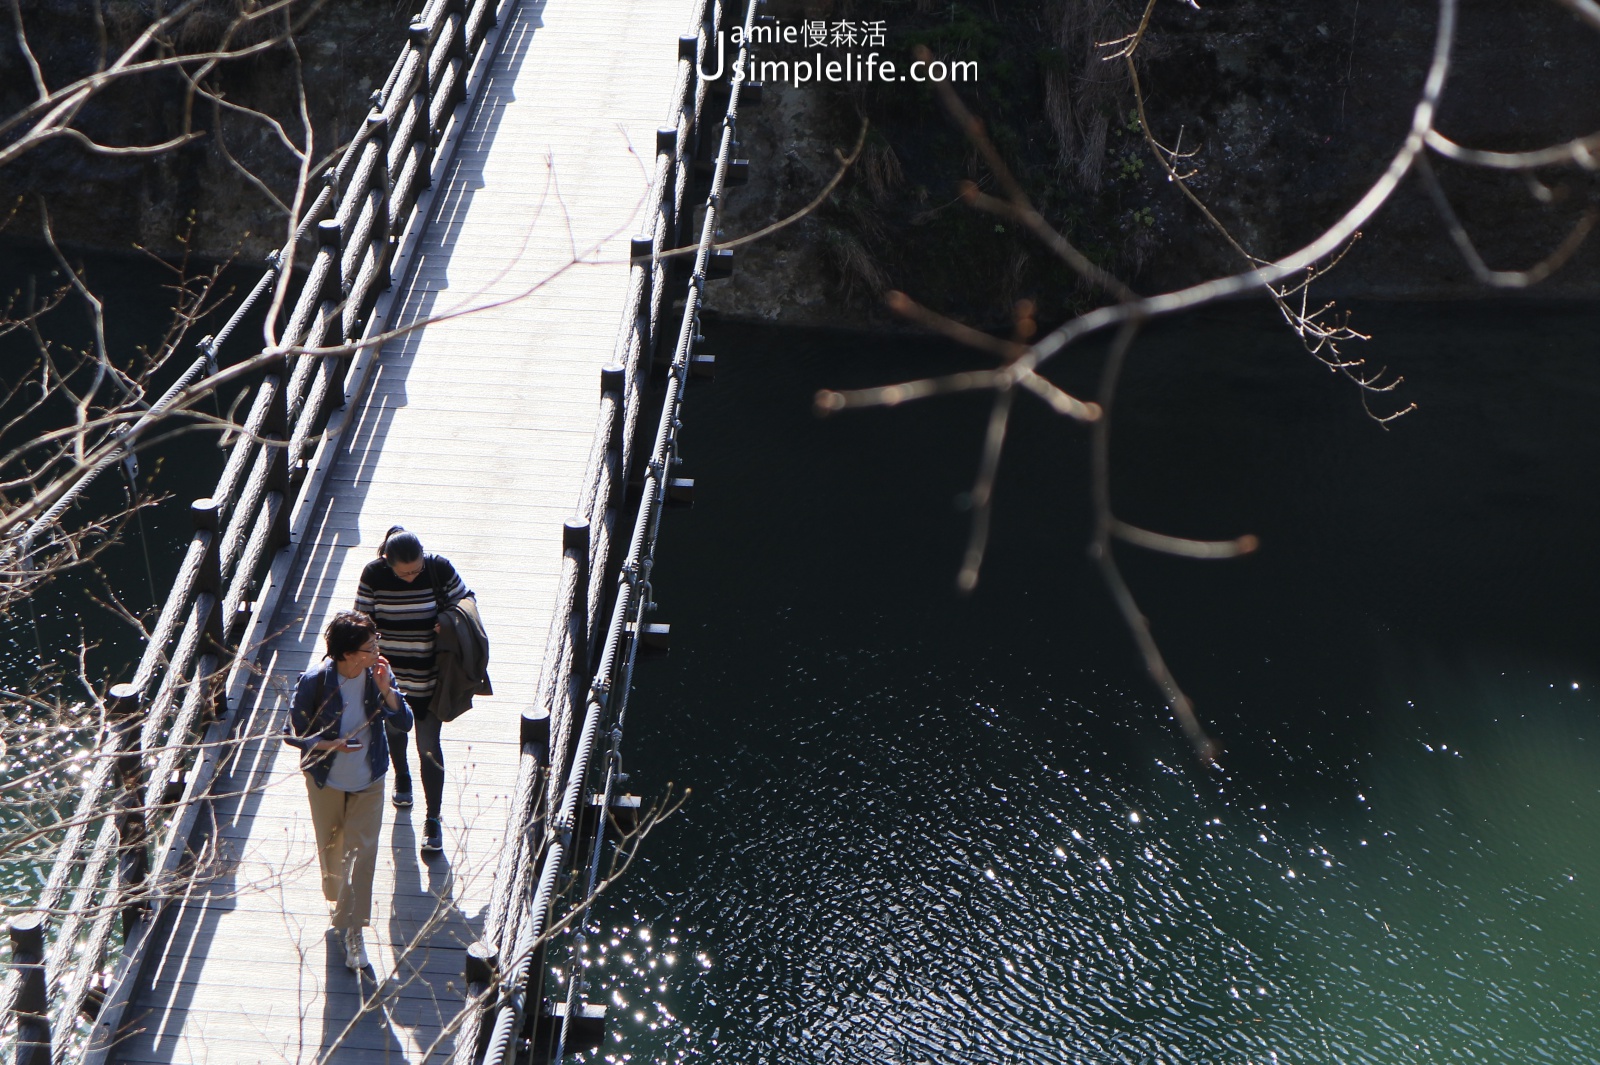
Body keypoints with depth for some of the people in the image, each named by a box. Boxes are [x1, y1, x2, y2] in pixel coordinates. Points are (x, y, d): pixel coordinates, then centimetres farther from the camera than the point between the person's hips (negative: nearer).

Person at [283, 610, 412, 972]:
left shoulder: (379, 673, -14)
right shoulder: (315, 681, -22)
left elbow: (404, 724, -13)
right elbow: (292, 733, -14)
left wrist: (385, 689, -27)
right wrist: (331, 744, -28)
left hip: (368, 781, 1)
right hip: (326, 779, -1)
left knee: (362, 852, -3)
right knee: (331, 847, 19)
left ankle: (352, 930, 6)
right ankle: (337, 899, 47)